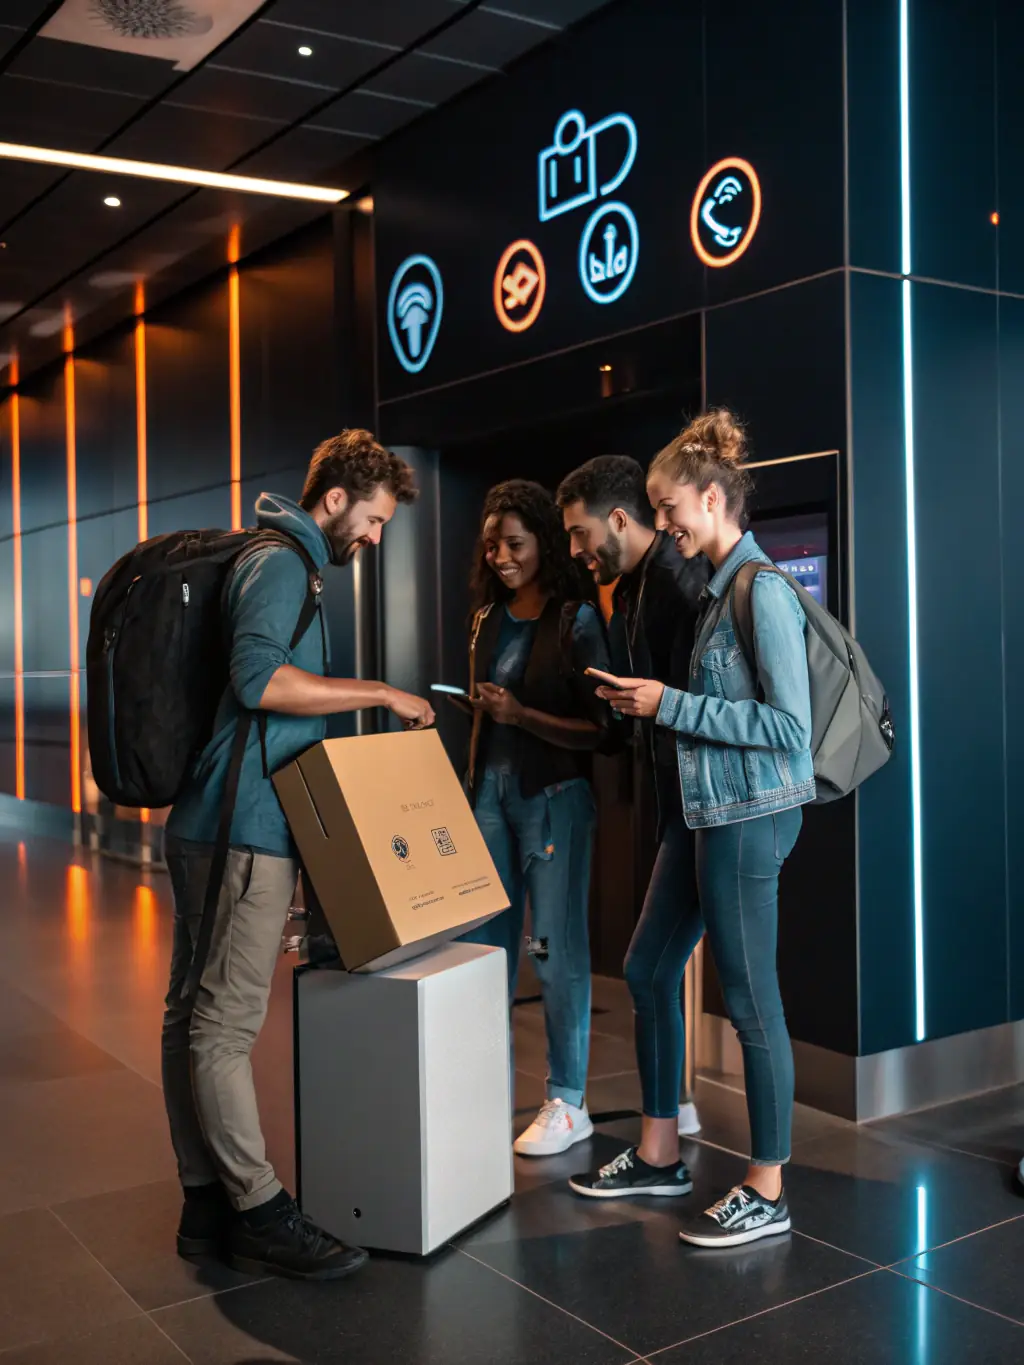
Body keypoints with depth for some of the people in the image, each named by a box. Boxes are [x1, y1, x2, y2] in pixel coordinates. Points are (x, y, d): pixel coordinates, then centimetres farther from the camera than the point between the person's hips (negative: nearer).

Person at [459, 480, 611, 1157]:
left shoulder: (577, 619, -7)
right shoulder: (488, 618, 11)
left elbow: (599, 730, -10)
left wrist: (521, 715, -19)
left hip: (554, 796, -6)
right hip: (490, 790, 6)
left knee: (557, 949, -1)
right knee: (483, 943, 9)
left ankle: (569, 1105, 11)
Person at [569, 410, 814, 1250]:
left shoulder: (762, 589, -15)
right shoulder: (720, 587, 13)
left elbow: (790, 725, -20)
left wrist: (670, 704, -17)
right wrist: (644, 703, 5)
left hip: (750, 813, -10)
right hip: (709, 811, 10)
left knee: (749, 999, 0)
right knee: (648, 969, 15)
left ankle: (767, 1194, 15)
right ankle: (660, 1156, 30)